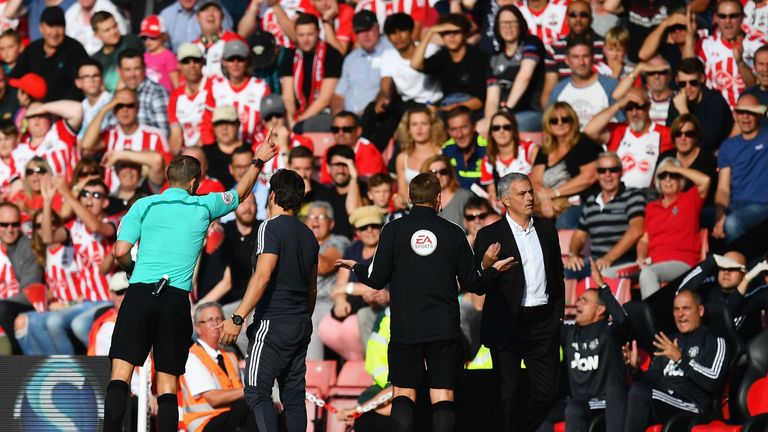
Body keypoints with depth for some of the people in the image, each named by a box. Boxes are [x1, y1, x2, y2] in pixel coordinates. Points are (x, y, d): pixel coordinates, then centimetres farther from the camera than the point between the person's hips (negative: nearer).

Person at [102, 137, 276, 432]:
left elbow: (121, 252, -2)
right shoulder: (204, 207, 11)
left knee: (121, 374, -6)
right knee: (168, 385, 4)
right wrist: (259, 161, 45)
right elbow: (241, 192, 29)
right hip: (177, 299, 1)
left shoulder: (143, 205, 6)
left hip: (140, 293, -1)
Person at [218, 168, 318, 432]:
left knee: (257, 391, -9)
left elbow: (263, 275, -22)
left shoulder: (271, 228, -10)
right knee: (294, 395, 9)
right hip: (301, 326, 8)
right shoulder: (308, 235, 14)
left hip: (272, 322, -8)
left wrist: (237, 318, -24)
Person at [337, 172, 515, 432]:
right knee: (443, 396, 0)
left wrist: (356, 268, 17)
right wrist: (491, 268, 23)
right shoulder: (453, 233, 0)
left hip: (405, 329, 0)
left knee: (404, 394, 6)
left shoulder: (394, 230, -3)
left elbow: (377, 279, -4)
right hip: (445, 329, 0)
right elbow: (473, 283, 3)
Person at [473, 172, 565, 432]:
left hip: (543, 322, 4)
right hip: (508, 323, -4)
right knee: (510, 395, 2)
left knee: (546, 393, 4)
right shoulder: (490, 235, -4)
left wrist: (558, 313, 11)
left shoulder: (547, 229, 10)